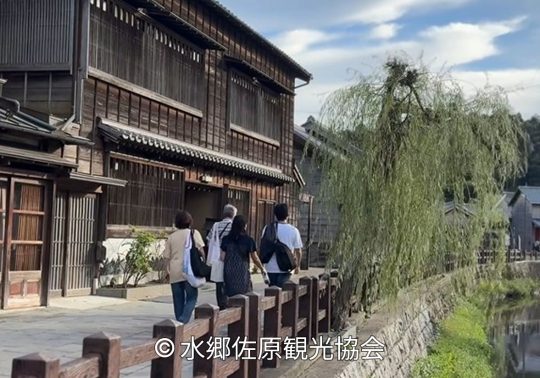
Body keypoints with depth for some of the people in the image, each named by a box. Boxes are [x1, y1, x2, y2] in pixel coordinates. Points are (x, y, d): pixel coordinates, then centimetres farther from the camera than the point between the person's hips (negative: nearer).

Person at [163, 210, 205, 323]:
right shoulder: (194, 233, 4)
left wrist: (168, 271, 17)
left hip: (174, 272, 3)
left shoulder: (171, 236, 13)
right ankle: (183, 320, -19)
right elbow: (200, 250, -4)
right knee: (191, 298, 1)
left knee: (178, 300, 11)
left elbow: (167, 256, 11)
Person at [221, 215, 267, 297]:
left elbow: (222, 258, 2)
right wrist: (262, 269, 17)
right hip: (243, 274, -3)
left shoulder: (226, 239, 1)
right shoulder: (249, 240, -6)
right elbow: (255, 259, 1)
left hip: (229, 273, 3)